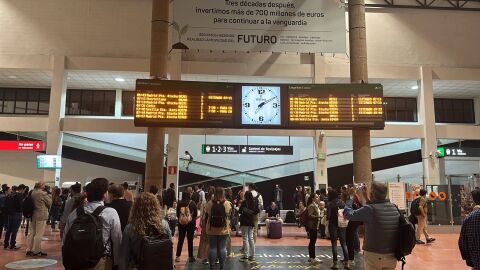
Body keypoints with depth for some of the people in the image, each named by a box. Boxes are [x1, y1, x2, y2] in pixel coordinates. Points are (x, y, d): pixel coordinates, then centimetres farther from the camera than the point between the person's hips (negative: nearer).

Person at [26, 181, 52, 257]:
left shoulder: (32, 193, 6)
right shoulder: (43, 194, -16)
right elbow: (50, 203, -8)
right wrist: (49, 196, 6)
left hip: (33, 214, 7)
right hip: (41, 215, -7)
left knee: (31, 232, 13)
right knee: (39, 234, 0)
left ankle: (29, 250, 20)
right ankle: (36, 251, 5)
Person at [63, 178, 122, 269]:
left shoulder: (74, 213, -5)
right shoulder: (111, 213, -15)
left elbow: (66, 240, 2)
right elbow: (117, 241, -12)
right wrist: (117, 262, 1)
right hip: (101, 262, -3)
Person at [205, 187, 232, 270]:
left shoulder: (210, 203, -5)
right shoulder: (227, 203, -7)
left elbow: (207, 216, 3)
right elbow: (229, 216, 1)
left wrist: (207, 227, 14)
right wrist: (229, 228, 13)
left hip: (212, 230, 1)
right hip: (223, 230, 0)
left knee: (212, 248, 8)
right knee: (222, 248, 7)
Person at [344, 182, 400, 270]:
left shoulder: (369, 209, -21)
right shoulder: (394, 208, -2)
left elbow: (348, 214, -9)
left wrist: (350, 196, 3)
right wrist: (365, 198, 17)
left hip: (373, 256, -5)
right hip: (392, 256, 6)